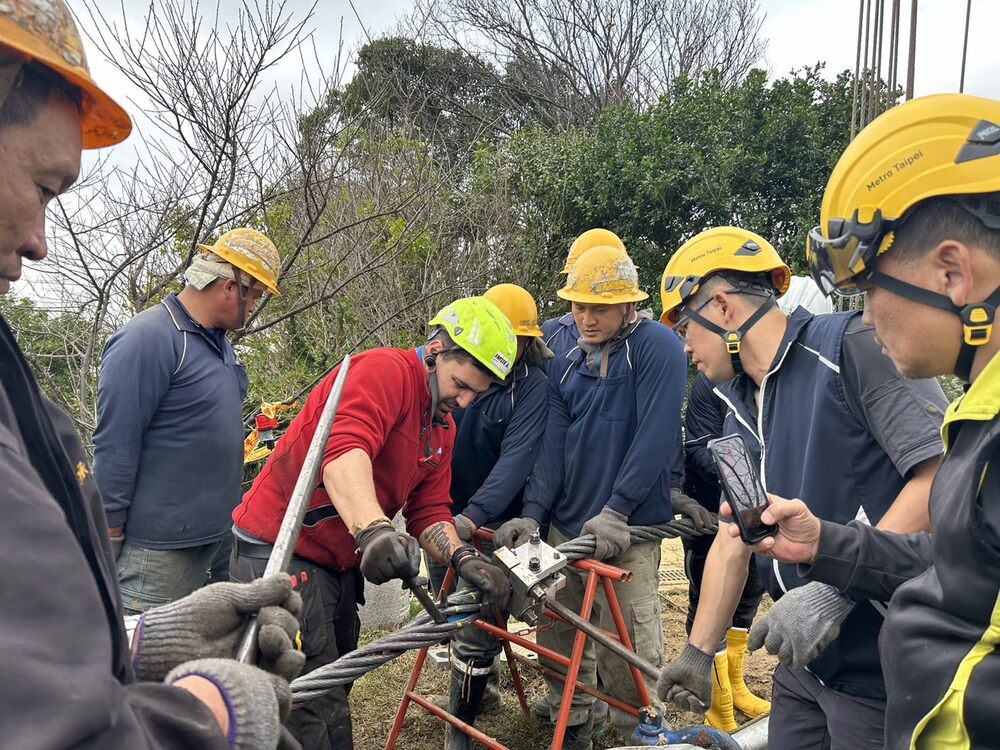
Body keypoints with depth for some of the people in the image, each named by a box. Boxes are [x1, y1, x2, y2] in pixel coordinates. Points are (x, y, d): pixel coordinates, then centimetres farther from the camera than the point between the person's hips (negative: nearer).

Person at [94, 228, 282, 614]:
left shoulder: (218, 339, 12)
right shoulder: (145, 339, -17)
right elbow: (114, 448, -19)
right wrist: (110, 540, -16)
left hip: (221, 535, 9)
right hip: (163, 550, -9)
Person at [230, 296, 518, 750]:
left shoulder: (443, 428, 11)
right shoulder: (386, 370, -18)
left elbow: (429, 511, 6)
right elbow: (343, 449, -35)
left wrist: (463, 558, -13)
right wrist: (374, 529, -50)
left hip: (340, 564, 9)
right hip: (279, 553, -9)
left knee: (332, 695, 20)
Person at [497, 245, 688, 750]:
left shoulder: (656, 347, -6)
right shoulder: (565, 367, 12)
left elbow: (656, 437, -15)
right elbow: (553, 446, 6)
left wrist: (616, 511, -20)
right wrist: (532, 514, -7)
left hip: (626, 532, -6)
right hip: (564, 527, 6)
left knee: (627, 650, -2)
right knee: (558, 639, 13)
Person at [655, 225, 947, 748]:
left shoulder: (853, 346, -14)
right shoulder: (742, 411, 10)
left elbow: (943, 479, -25)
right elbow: (733, 540, 13)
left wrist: (834, 588, -28)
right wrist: (698, 652, 12)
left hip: (884, 674, -7)